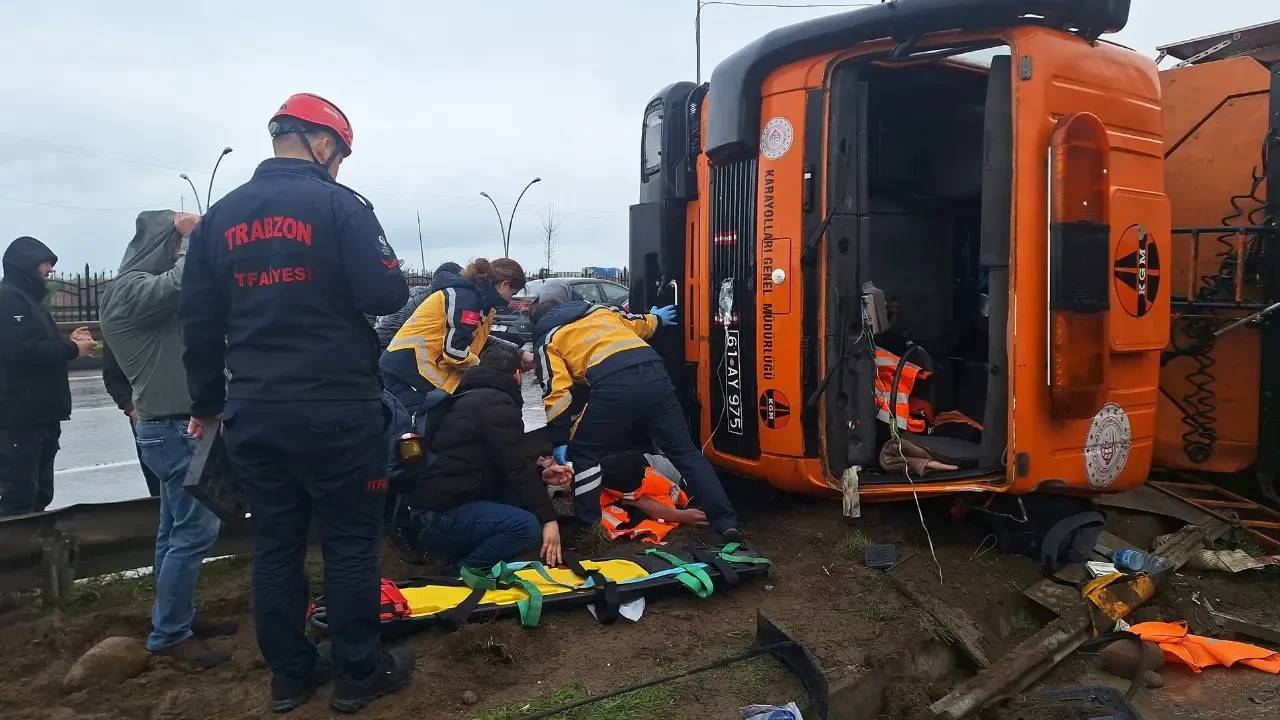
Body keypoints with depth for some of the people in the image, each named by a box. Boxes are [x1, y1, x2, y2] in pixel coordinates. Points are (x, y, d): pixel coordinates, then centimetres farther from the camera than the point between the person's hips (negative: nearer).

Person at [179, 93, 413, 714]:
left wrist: (207, 403, 21)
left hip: (252, 411, 5)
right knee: (350, 542, 7)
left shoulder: (220, 215, 9)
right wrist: (386, 272, 9)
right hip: (335, 409, -5)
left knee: (275, 543, 14)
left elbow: (199, 320, 11)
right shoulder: (339, 204, -9)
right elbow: (386, 296, -15)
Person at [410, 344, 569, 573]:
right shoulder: (497, 402, -9)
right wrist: (548, 518, -13)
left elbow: (501, 466, 26)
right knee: (528, 526, -25)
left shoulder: (472, 398, 21)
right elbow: (517, 467, -15)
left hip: (440, 503, 11)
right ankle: (460, 573, -9)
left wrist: (540, 474, 23)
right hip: (439, 515, -11)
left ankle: (463, 559, 6)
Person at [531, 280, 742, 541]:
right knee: (685, 451, 12)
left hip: (613, 386, -5)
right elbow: (637, 324, 48)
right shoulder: (599, 310, 33)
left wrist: (559, 441, 9)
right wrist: (656, 319, 70)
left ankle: (586, 524, 16)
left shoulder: (548, 339, 19)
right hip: (654, 373, 5)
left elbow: (557, 392, 7)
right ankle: (726, 522, 10)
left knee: (583, 453, 17)